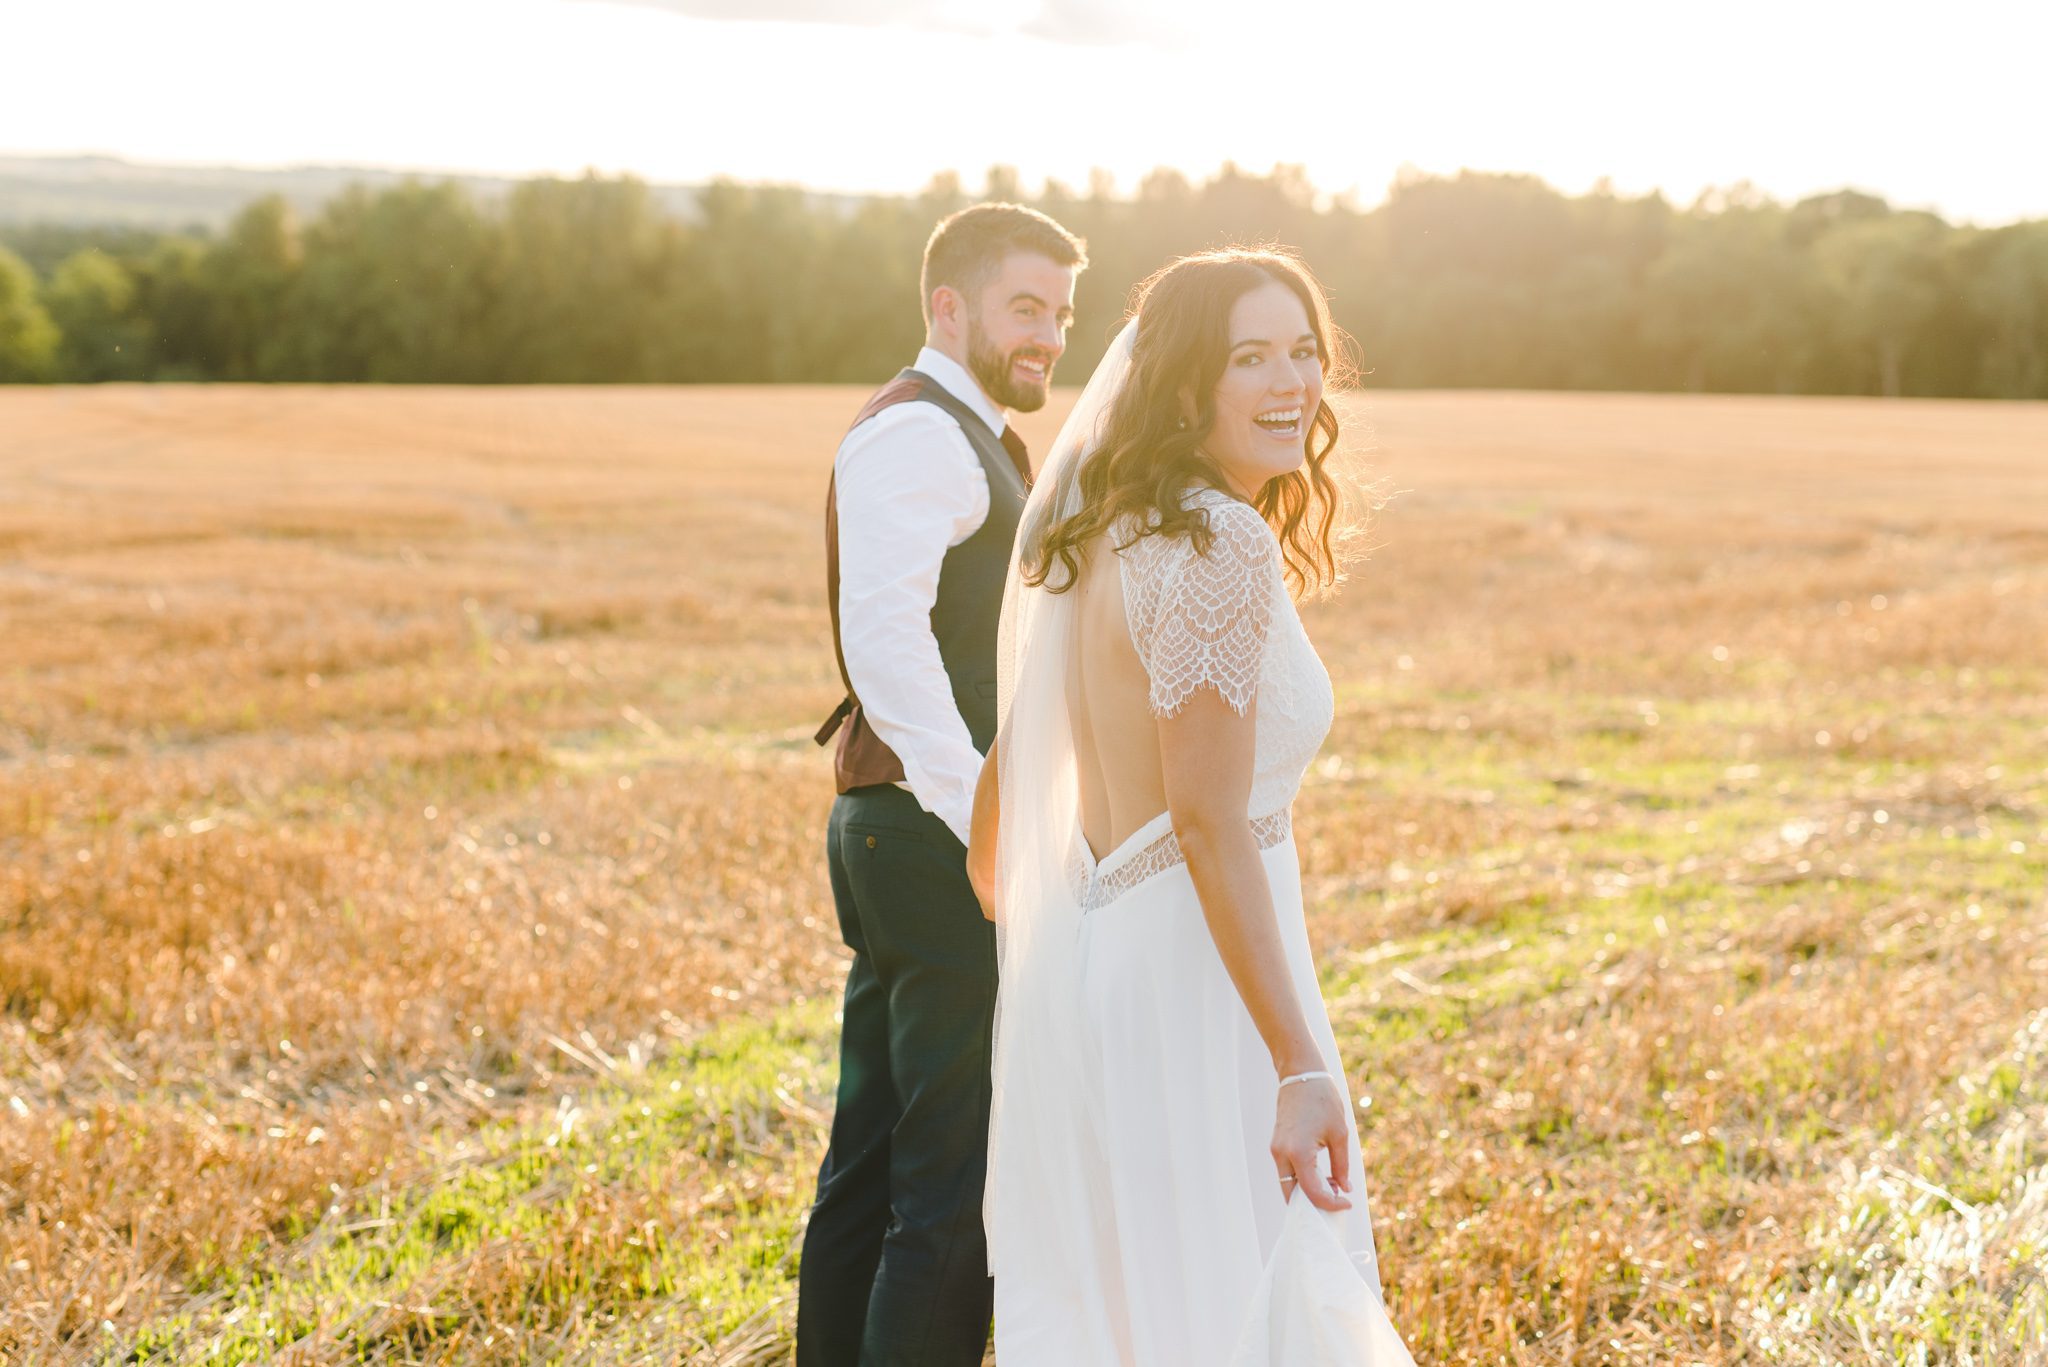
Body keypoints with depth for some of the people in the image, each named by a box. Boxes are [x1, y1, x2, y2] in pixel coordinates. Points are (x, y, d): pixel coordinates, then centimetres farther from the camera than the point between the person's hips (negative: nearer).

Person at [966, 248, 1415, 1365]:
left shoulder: (1093, 527, 10)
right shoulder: (1222, 548, -17)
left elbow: (1011, 741, 21)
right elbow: (1208, 826, -22)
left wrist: (990, 878, 40)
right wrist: (1302, 1070, -24)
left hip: (1070, 962, 9)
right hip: (1187, 975, -9)